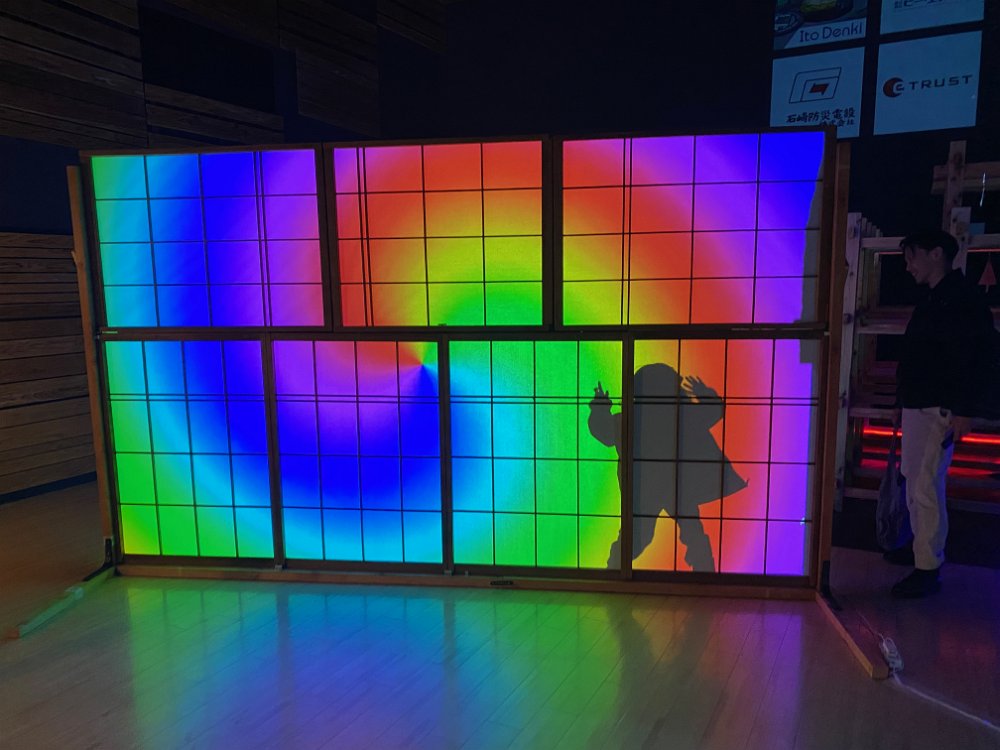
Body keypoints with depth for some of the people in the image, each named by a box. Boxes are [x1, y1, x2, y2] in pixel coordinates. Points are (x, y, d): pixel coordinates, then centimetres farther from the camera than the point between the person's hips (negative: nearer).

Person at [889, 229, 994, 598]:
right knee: (915, 483, 16)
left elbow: (971, 359, -19)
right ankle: (920, 546, 29)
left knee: (926, 488, -8)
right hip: (916, 407, 10)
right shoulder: (931, 302, 17)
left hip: (938, 410, -10)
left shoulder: (964, 301, -12)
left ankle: (929, 569, 0)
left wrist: (962, 410, -22)